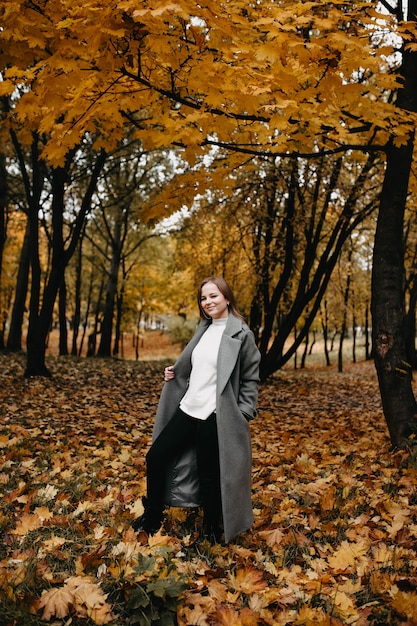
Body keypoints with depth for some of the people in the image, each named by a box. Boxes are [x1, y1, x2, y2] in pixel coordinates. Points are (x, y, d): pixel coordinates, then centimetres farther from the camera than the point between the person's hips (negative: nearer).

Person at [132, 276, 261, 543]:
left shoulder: (241, 334, -10)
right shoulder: (204, 329, 11)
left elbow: (251, 379, -7)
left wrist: (243, 417, -12)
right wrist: (175, 372, 6)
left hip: (215, 417, -7)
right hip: (188, 410, 7)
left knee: (209, 474, 4)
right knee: (156, 457, 9)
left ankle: (212, 530, 28)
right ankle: (152, 517, 29)